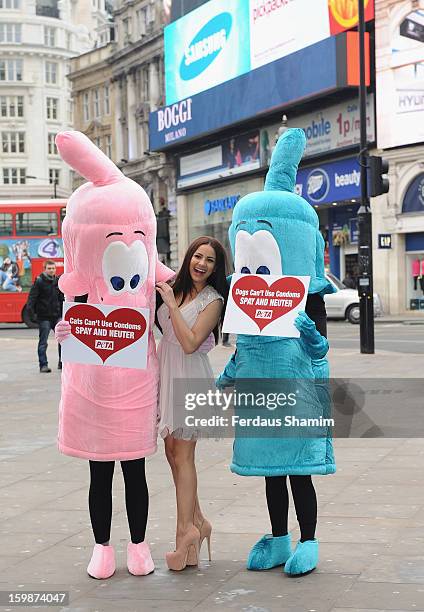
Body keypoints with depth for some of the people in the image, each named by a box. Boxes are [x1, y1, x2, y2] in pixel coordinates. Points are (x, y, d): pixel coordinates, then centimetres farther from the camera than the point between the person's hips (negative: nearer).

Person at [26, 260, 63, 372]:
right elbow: (31, 298, -10)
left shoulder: (58, 281, 10)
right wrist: (31, 312, -20)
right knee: (43, 342, 1)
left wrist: (63, 313, 15)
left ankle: (62, 363, 11)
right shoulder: (39, 281, -6)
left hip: (57, 316, 5)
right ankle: (43, 365, 6)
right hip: (44, 317, -5)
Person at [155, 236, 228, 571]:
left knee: (183, 454, -4)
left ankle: (186, 529, 4)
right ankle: (196, 521, 20)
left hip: (191, 377, -7)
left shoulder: (213, 300, -9)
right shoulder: (175, 288, 9)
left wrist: (171, 303, -17)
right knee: (172, 449, 10)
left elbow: (190, 343, -20)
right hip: (168, 373, 7)